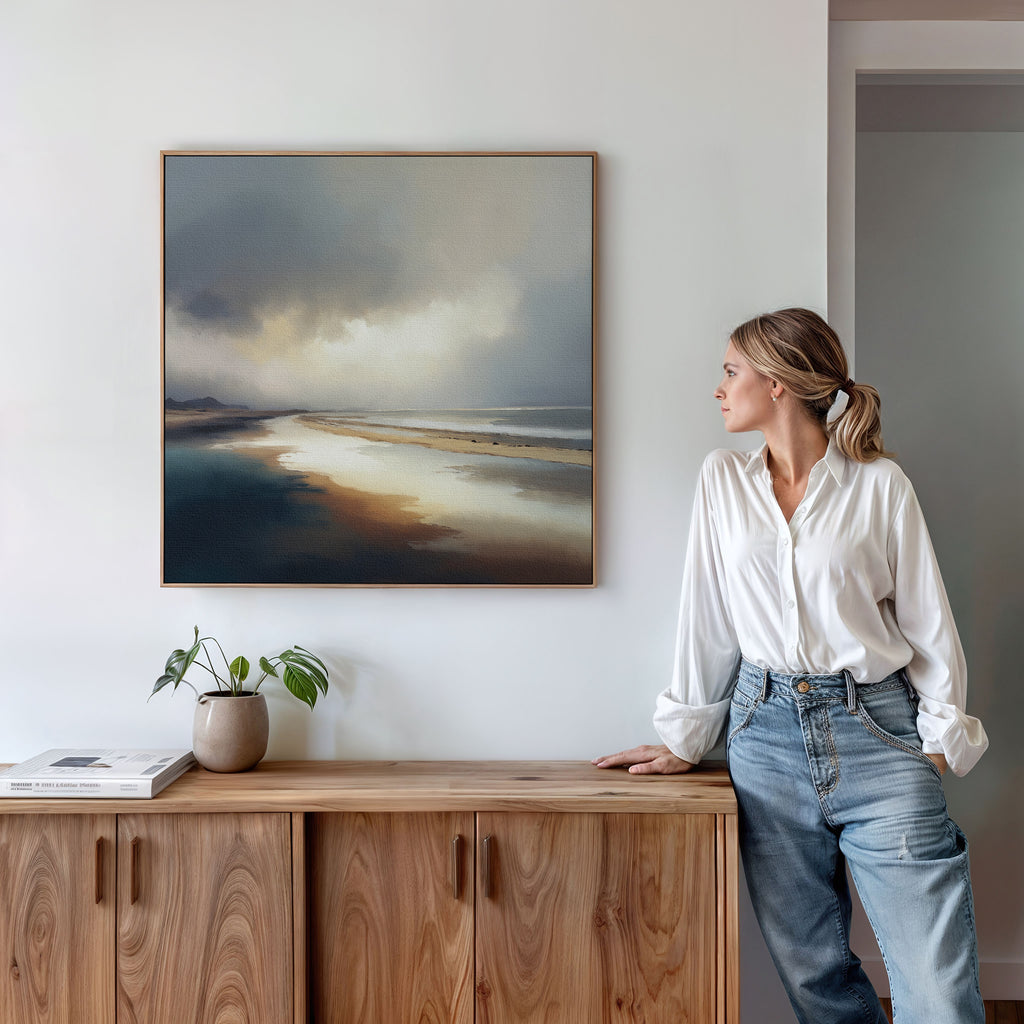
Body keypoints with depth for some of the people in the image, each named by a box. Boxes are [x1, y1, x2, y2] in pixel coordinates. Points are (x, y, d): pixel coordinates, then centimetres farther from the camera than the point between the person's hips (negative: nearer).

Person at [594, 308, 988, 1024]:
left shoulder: (880, 484, 0)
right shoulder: (723, 480, 8)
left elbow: (928, 621, 3)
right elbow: (707, 616, 9)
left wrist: (942, 737, -3)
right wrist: (686, 739, 10)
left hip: (875, 731, -2)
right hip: (767, 734, 3)